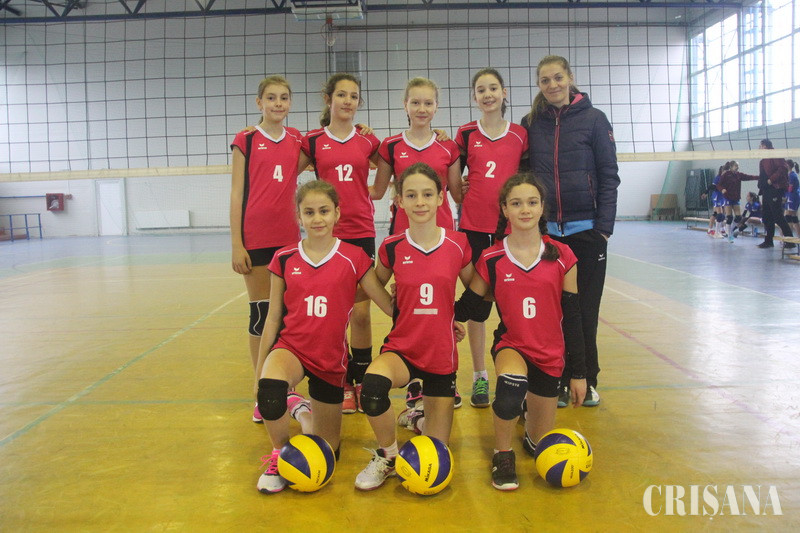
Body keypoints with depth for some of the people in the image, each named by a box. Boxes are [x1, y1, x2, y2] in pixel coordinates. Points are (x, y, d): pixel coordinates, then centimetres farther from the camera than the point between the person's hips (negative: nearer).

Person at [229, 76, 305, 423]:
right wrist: (236, 244, -8)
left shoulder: (296, 139, 10)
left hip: (289, 236, 4)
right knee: (260, 313, 2)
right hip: (256, 237, -4)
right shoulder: (246, 140, -1)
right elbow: (237, 193, -3)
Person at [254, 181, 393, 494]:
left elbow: (391, 306, -4)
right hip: (291, 346, 0)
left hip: (331, 358, 1)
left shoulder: (354, 259, -7)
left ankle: (303, 412, 43)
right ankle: (281, 455, -7)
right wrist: (260, 368, 6)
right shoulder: (284, 260, -2)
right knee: (269, 390, -37)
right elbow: (273, 318, 4)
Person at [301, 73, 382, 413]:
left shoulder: (368, 141, 6)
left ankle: (362, 381, 17)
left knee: (361, 312, 3)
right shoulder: (313, 141, 4)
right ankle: (342, 384, 15)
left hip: (361, 233, 1)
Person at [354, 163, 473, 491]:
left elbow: (474, 289, 13)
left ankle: (423, 410, 38)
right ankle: (387, 457, -7)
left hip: (442, 352, 1)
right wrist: (399, 312, 5)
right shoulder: (392, 248, -5)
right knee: (373, 385, -37)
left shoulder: (458, 245, -5)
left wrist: (455, 316, 5)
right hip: (402, 347, -1)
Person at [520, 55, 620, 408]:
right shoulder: (531, 123, 6)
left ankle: (586, 381, 20)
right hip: (544, 231, 2)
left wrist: (604, 227, -8)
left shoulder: (594, 119, 0)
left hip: (586, 230, -2)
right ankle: (560, 380, 17)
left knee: (585, 309, 6)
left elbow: (609, 176, -2)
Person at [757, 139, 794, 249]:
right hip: (766, 190, 9)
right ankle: (768, 240, 14)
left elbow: (784, 168, -19)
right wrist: (761, 188, 15)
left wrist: (772, 179, -21)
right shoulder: (763, 160, 20)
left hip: (775, 189, -9)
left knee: (778, 216, -9)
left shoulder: (775, 155, -7)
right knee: (767, 216, 9)